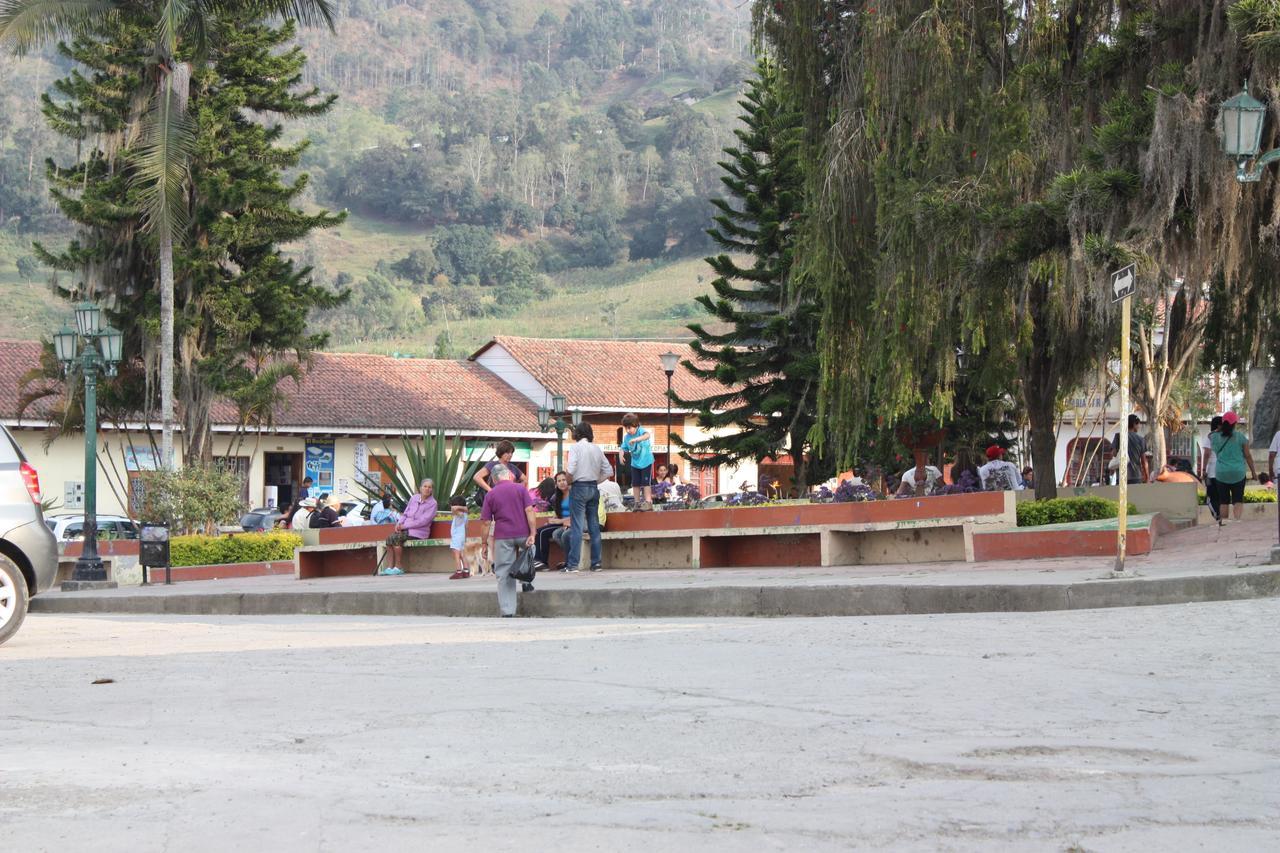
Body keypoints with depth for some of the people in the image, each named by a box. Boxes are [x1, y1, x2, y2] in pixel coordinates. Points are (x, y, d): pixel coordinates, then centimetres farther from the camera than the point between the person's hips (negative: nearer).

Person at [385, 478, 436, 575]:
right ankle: (390, 567, -18)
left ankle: (398, 568, -20)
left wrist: (405, 525, -15)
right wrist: (399, 523, -5)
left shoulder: (432, 503, -7)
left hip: (419, 531, -6)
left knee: (395, 538, -27)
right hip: (406, 528, 6)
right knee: (389, 538, -19)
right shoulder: (414, 498, 11)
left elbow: (423, 521, -15)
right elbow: (405, 514, 16)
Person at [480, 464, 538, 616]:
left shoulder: (490, 495, 4)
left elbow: (486, 523, 1)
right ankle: (526, 582, 27)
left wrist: (485, 544, 7)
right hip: (522, 533, 1)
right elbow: (529, 511, -7)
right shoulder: (520, 489, 3)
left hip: (502, 536, -1)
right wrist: (532, 534, -8)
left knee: (503, 575, 2)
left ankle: (508, 611, -2)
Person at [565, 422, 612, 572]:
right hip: (594, 488, 5)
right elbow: (608, 471, 9)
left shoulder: (576, 447, -7)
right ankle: (596, 562, 9)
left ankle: (572, 563, -8)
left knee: (576, 527, -6)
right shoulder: (597, 449, 9)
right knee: (594, 527, 9)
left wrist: (569, 482, 0)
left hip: (579, 488, -5)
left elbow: (571, 470, -18)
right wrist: (596, 481, 14)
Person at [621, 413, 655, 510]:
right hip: (635, 463, 6)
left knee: (646, 482, -6)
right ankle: (637, 503, 17)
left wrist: (636, 439, -60)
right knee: (635, 484, 8)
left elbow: (647, 435, -44)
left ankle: (648, 502, -1)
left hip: (646, 461, -6)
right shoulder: (626, 437, -5)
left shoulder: (641, 431, -21)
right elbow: (624, 448, 0)